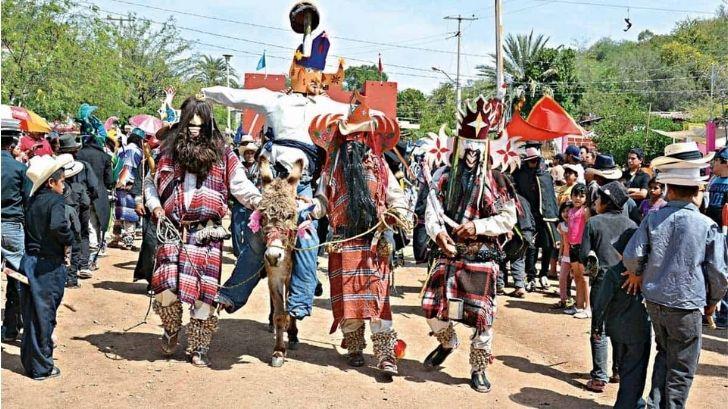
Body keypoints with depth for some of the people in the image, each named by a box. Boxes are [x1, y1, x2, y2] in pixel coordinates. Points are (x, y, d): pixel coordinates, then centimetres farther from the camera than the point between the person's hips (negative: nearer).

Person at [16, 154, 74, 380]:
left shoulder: (33, 200, 9)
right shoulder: (55, 200, -14)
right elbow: (58, 225, -30)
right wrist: (69, 240, -14)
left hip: (28, 261, 7)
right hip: (48, 265, -7)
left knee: (30, 313, 16)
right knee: (44, 315, 2)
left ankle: (29, 361, 28)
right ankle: (42, 367, 12)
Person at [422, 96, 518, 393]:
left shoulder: (495, 181, -4)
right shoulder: (446, 176, 5)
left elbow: (508, 218, -5)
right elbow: (432, 210, -2)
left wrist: (477, 226, -17)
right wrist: (438, 233, -22)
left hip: (482, 257, -3)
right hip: (449, 254, 3)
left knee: (481, 315, -1)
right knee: (432, 306, 2)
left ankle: (479, 369, 18)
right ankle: (446, 342, 35)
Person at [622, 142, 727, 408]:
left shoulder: (653, 218, -6)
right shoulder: (707, 226, -10)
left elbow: (632, 255, -10)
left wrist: (637, 274, 12)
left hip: (654, 300, 4)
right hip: (686, 306, -3)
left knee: (664, 352, 24)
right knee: (681, 369, 10)